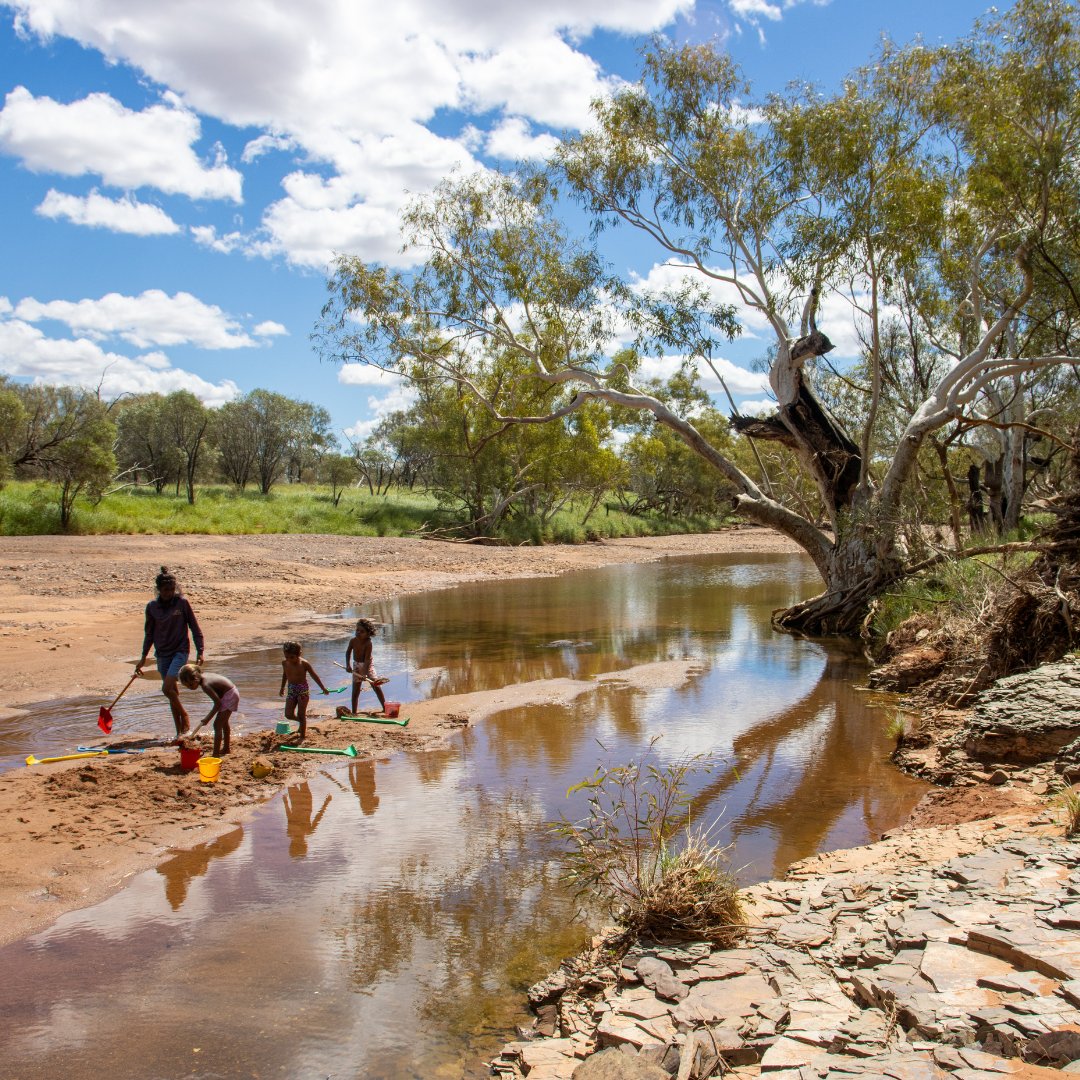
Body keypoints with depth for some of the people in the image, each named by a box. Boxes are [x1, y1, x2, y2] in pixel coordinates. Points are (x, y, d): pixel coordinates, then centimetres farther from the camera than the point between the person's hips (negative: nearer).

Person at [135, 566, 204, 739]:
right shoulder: (152, 607, 2)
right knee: (173, 693, 8)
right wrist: (143, 657, 13)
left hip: (180, 651, -4)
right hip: (162, 653, 4)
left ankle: (185, 715, 2)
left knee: (167, 688, -19)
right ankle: (180, 731, 16)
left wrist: (200, 652, -6)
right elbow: (149, 634, 13)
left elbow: (195, 628, -2)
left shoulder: (182, 603, -7)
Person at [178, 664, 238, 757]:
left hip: (229, 695, -10)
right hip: (232, 692, 10)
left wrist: (208, 718, -16)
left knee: (217, 725, -12)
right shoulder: (204, 675, -3)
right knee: (223, 722, 26)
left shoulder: (205, 685, -28)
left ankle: (216, 754, -13)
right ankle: (226, 748, 41)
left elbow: (218, 703, -24)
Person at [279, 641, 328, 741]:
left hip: (303, 690, -4)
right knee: (288, 715, -2)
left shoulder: (304, 664, -14)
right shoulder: (285, 663, -1)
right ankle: (302, 721, 29)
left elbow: (314, 675, -4)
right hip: (291, 690, 4)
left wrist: (323, 688, 0)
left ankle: (302, 737, 9)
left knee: (301, 715, -1)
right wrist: (282, 688, 29)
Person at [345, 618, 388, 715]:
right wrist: (348, 665, -1)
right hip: (356, 665, 3)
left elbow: (367, 659, -27)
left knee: (377, 686, -5)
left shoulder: (368, 643, -24)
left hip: (368, 665, -3)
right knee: (355, 690, 1)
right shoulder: (353, 641, -12)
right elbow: (348, 652, 8)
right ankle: (354, 712, 8)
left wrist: (365, 673, -32)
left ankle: (385, 707, 9)